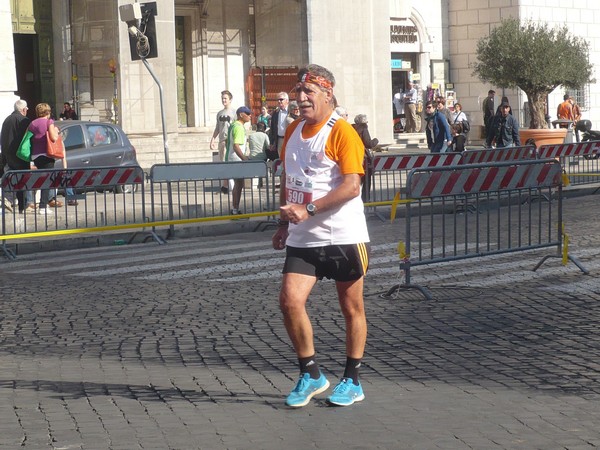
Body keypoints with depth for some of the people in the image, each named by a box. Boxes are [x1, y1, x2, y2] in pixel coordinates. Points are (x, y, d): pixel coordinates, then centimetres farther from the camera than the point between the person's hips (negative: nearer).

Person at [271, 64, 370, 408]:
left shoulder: (342, 132, -11)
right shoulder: (293, 131, 11)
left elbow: (351, 186, -20)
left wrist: (308, 210, -25)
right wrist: (285, 222, 19)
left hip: (343, 236, -5)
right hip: (302, 239, 6)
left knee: (352, 308, 6)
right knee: (290, 300, -9)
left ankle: (352, 381, 20)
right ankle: (310, 375, 6)